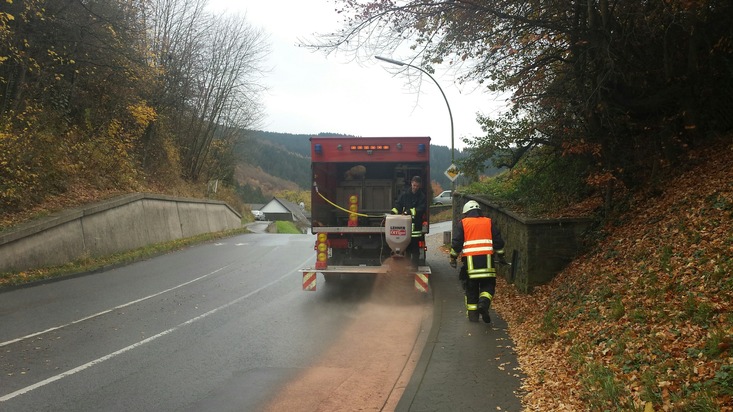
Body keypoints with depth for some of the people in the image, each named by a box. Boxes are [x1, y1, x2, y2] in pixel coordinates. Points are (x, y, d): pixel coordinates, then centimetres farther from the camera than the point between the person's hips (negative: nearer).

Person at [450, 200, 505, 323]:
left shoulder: (463, 223, 8)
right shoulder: (488, 222, 12)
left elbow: (456, 242, 3)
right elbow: (498, 241, 11)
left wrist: (453, 258, 12)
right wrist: (500, 255, 23)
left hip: (470, 260, 0)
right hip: (487, 258, 0)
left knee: (471, 287, 10)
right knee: (488, 285, 9)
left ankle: (472, 314, 11)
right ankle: (484, 302, -17)